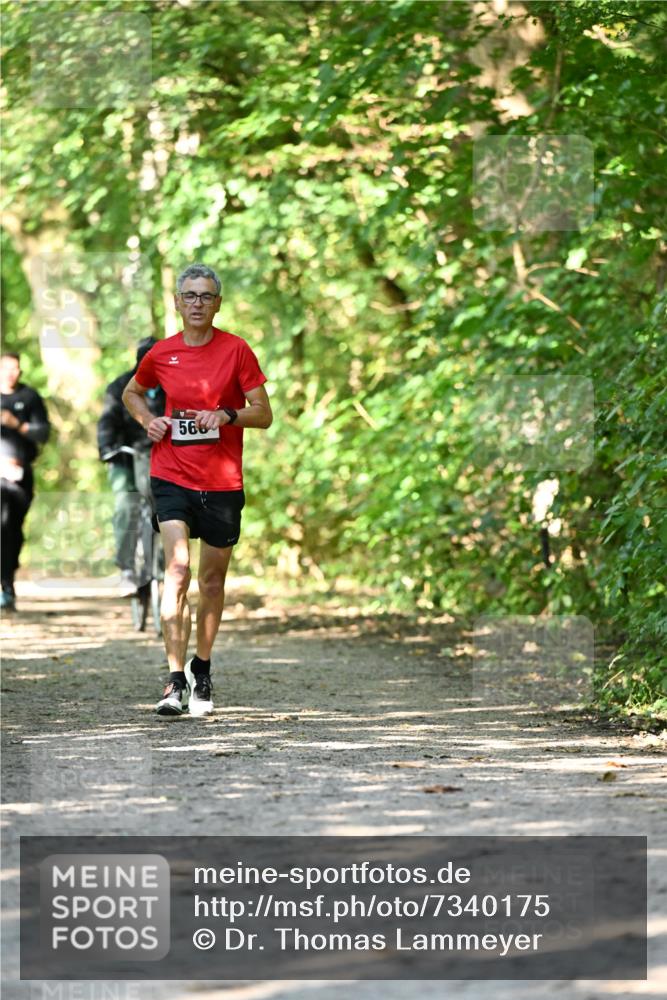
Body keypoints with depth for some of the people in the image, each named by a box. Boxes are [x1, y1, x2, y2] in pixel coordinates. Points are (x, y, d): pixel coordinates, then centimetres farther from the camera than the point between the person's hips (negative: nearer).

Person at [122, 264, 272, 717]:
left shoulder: (236, 350, -2)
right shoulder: (162, 354, 3)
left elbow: (264, 413, -1)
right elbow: (132, 393, 23)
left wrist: (226, 414, -19)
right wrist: (148, 420, 3)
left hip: (223, 482, 0)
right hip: (172, 476, 0)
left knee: (212, 581, 10)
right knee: (178, 569, -17)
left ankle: (201, 671, 31)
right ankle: (176, 681, -18)